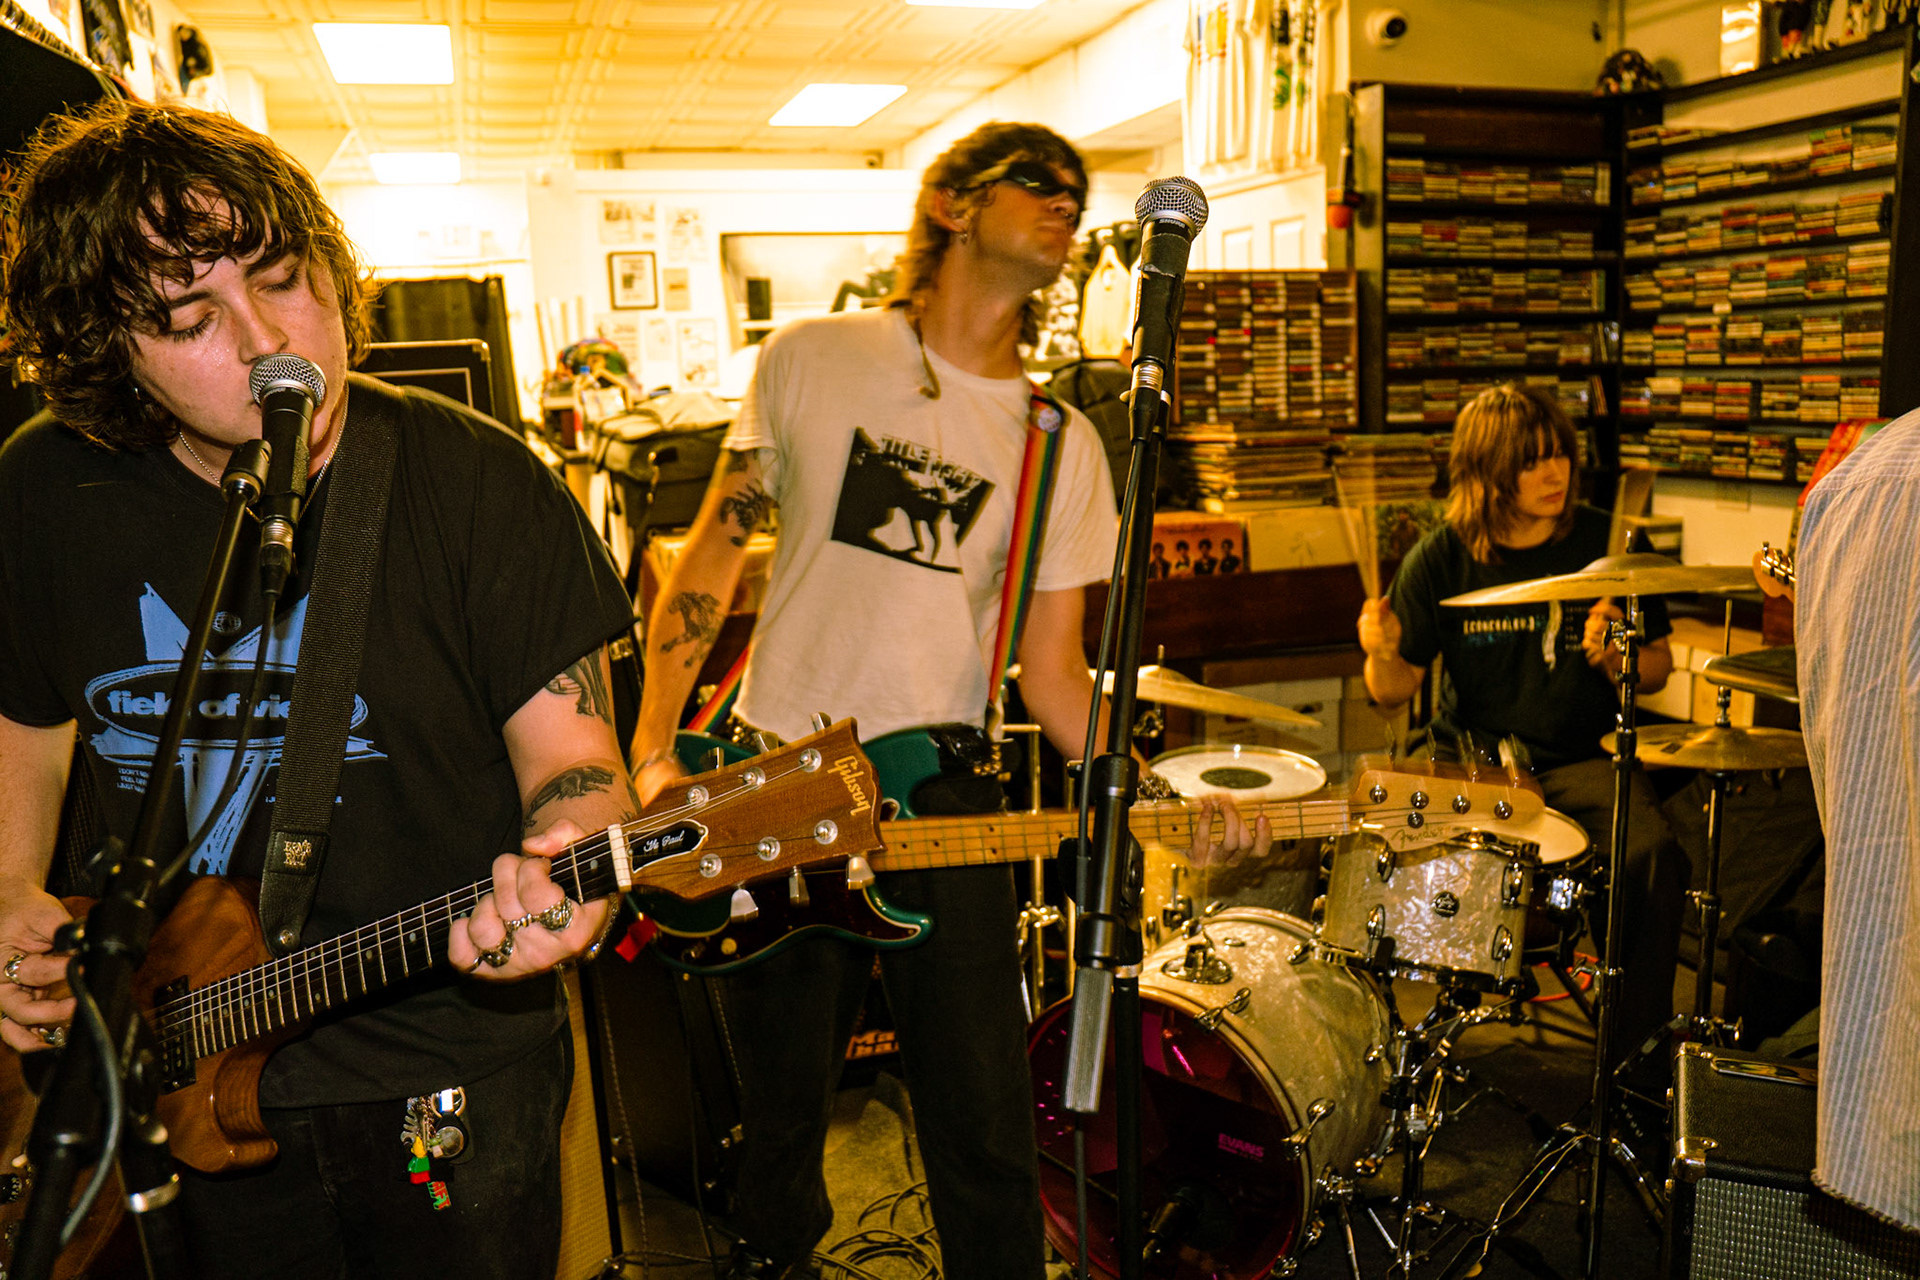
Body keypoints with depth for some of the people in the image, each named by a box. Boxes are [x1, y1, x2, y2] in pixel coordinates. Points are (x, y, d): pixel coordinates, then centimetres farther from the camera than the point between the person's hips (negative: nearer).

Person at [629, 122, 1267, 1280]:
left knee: (987, 1133, 3)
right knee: (781, 1118, 14)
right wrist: (656, 754, -3)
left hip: (942, 793, 1)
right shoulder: (813, 358, 1)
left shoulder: (1060, 445, 3)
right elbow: (714, 552, 4)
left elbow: (1052, 670, 2)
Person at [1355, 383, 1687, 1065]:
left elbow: (1658, 668, 7)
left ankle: (1636, 1052, -6)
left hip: (1581, 758, 1)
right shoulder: (1441, 559, -2)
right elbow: (1396, 688, 2)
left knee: (1654, 854, -27)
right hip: (1471, 759, 0)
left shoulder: (1607, 544, 0)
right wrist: (1383, 653, -22)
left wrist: (1615, 659, -16)